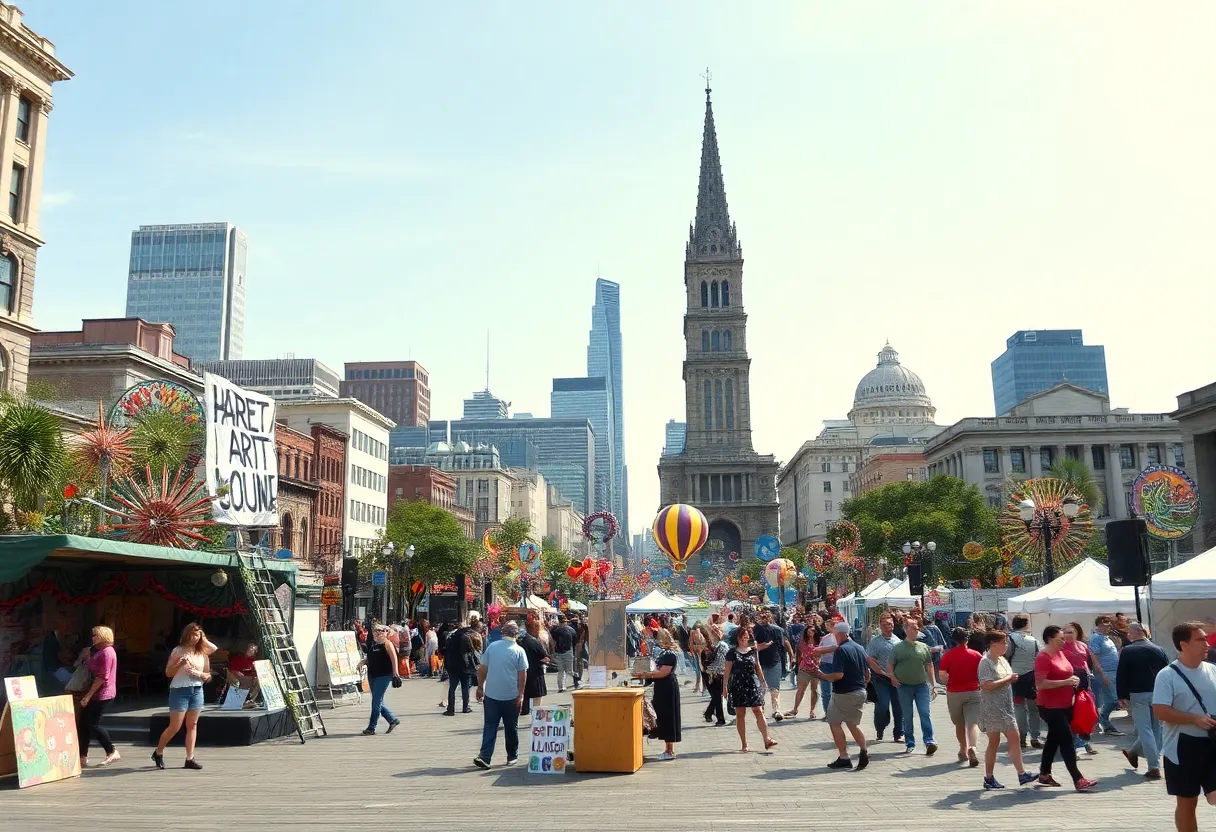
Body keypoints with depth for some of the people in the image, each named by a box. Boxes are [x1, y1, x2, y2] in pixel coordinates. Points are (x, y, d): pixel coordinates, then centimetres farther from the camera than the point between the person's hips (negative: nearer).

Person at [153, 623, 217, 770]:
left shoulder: (203, 653, 8)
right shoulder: (179, 651, -3)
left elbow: (208, 676, 12)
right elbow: (168, 672, -5)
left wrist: (199, 674, -8)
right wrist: (180, 663, -19)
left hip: (197, 691, 4)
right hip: (179, 691, -4)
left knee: (192, 725, 4)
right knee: (175, 726, -2)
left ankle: (190, 758, 6)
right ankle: (158, 753, 19)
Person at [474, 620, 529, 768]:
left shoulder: (492, 646, 0)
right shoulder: (519, 650, -6)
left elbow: (482, 669, 2)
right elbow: (522, 674, -7)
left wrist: (480, 687, 13)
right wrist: (520, 695, -2)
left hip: (491, 694, 1)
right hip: (511, 696, -1)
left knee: (490, 726, 4)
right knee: (511, 727, 12)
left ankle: (484, 756, -8)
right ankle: (512, 756, 23)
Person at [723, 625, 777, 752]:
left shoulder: (753, 651, 8)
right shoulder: (732, 653, 3)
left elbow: (757, 668, 15)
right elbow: (727, 671, 4)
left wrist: (762, 682, 13)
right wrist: (725, 686, 0)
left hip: (753, 684, 1)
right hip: (738, 686, -1)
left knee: (758, 711, -7)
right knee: (740, 714, 3)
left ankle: (767, 739, -2)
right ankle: (744, 744, 10)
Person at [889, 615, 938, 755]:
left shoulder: (923, 647, 7)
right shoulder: (898, 648, 1)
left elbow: (929, 666, 11)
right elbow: (890, 665, 4)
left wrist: (934, 685, 8)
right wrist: (893, 678, -12)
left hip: (922, 685, 1)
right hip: (904, 686, -1)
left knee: (925, 713, -8)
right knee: (907, 716, 6)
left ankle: (929, 741, -7)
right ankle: (910, 743, 14)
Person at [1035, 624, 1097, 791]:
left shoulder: (1060, 653, 10)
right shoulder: (1043, 658, -17)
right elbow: (1040, 684, -25)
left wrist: (1073, 680, 6)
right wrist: (1066, 682, -25)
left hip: (1065, 705, 9)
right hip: (1051, 707, -9)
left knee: (1054, 739, 15)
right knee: (1067, 741, -10)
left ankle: (1044, 775, 25)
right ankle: (1078, 780, -9)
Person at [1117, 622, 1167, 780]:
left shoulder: (1127, 651, -6)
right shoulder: (1158, 650, 5)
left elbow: (1121, 675, -9)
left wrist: (1121, 696, -3)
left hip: (1138, 694, -4)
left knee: (1145, 730, -1)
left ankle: (1154, 767, -6)